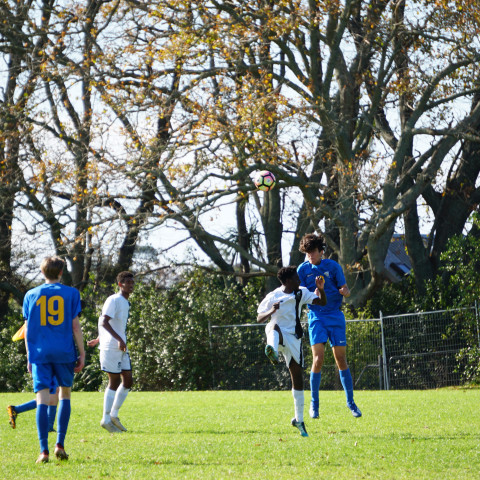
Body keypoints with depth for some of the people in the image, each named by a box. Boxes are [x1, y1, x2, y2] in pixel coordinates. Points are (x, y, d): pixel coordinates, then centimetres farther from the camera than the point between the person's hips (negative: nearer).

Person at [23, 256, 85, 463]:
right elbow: (75, 325, 0)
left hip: (40, 353, 1)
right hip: (64, 352, -1)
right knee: (65, 394, 16)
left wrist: (29, 357, 13)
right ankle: (60, 444, 7)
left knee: (42, 399, -3)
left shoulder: (31, 295, 8)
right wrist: (82, 353, 5)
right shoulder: (71, 293, 2)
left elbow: (28, 329, 8)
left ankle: (44, 450, -13)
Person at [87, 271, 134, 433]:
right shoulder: (113, 300, -11)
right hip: (110, 348, -8)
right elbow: (104, 322, -23)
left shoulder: (126, 303, 17)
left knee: (128, 381, 5)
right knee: (114, 382, -4)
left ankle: (114, 415, 15)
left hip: (122, 348, 8)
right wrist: (119, 339, -31)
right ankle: (106, 419, 3)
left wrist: (98, 340, 30)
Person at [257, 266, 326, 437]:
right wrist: (272, 311, -23)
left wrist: (320, 288, -17)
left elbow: (322, 302, 1)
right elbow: (259, 319, -4)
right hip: (277, 335, -4)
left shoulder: (301, 293, 5)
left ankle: (299, 419, 12)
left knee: (297, 376, 2)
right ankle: (272, 351, -75)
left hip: (293, 338, 4)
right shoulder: (273, 297, -6)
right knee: (275, 326, -40)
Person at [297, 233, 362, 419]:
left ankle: (350, 401, 13)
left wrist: (344, 291, -22)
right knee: (318, 359, -13)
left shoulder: (333, 266, 2)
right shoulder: (303, 269, 3)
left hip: (335, 315, 0)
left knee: (341, 359, 1)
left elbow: (345, 289, 2)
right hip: (316, 316, 0)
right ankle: (314, 403, -1)